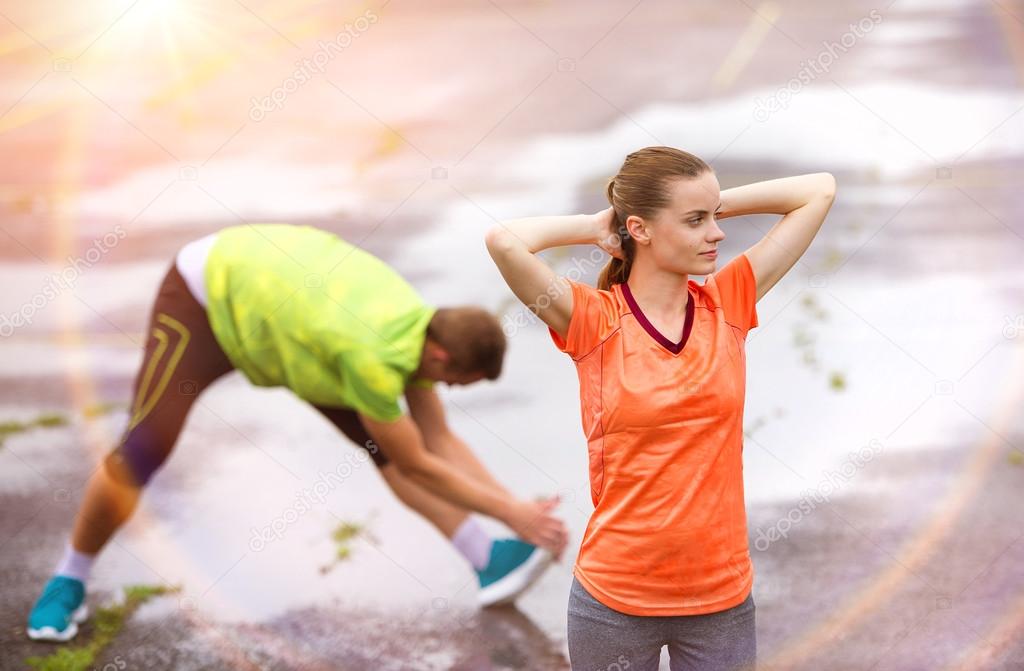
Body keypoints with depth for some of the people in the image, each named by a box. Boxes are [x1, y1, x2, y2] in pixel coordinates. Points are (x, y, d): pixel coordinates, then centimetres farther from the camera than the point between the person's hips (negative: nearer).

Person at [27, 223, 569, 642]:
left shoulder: (423, 328, -14)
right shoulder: (375, 359, -39)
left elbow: (441, 443, -5)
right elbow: (417, 467, -26)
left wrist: (518, 506, -7)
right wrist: (511, 513, -19)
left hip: (272, 297, 7)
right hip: (204, 297, -7)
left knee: (382, 440, -3)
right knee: (141, 451, -16)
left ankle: (486, 560, -3)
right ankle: (68, 581, 7)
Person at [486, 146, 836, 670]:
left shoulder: (728, 303, 1)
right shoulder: (594, 320, -9)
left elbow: (819, 190, 2)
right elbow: (504, 240, -26)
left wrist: (716, 205, 1)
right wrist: (596, 226, -10)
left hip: (723, 595, 3)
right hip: (615, 594, -3)